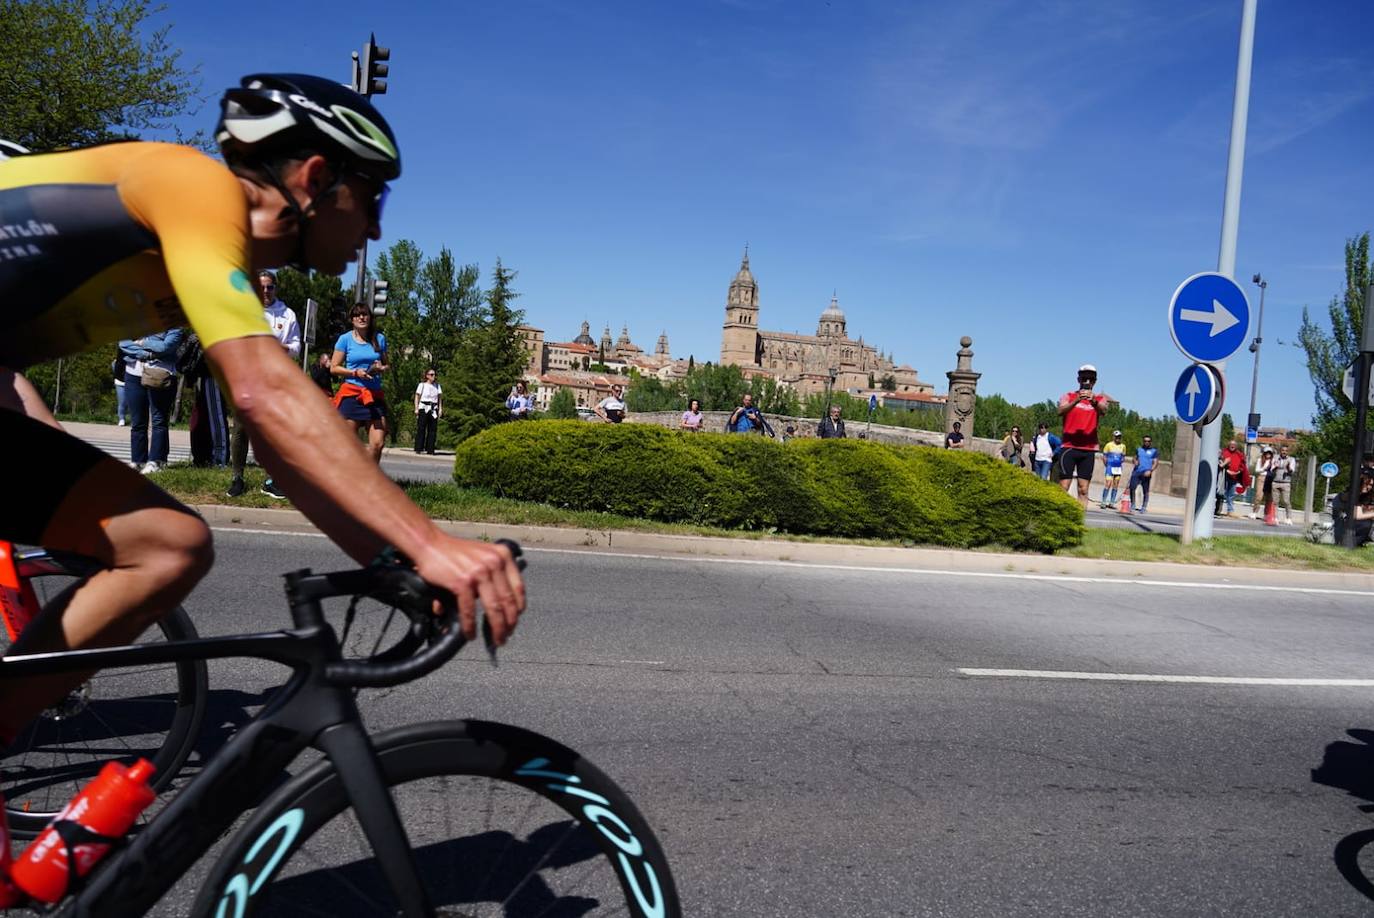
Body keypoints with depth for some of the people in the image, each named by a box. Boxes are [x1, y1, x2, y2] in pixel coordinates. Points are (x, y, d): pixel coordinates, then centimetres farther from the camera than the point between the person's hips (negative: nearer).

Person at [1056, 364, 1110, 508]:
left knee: (1083, 489, 1)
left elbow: (1103, 411, -14)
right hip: (1069, 447, -2)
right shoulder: (1068, 396, 6)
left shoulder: (1099, 399, 9)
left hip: (1089, 449, 2)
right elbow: (1061, 412, -15)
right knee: (1063, 487, -6)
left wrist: (1094, 401, -36)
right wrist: (1076, 400, -32)